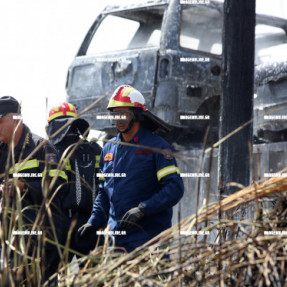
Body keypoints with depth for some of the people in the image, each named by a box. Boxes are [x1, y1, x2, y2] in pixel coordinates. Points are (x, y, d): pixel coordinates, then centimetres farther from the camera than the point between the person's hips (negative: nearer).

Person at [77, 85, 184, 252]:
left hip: (148, 235, -6)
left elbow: (175, 188, -11)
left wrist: (142, 210, -20)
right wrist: (94, 222, 12)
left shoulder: (157, 146, -3)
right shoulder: (109, 149, 17)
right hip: (117, 236, 6)